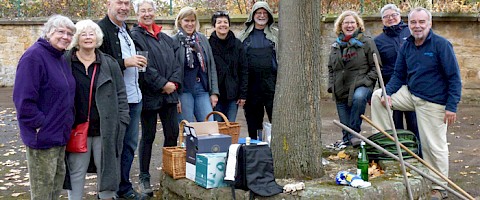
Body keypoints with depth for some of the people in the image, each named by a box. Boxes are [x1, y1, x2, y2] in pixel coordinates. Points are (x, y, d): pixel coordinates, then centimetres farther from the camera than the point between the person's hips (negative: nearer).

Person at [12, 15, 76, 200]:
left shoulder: (61, 58, 12)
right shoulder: (34, 56, -16)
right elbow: (24, 99, -22)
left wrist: (66, 125, 16)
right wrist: (39, 125, -20)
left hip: (60, 135, 9)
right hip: (43, 136, -9)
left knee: (58, 178, 18)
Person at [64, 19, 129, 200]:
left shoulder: (109, 64, 5)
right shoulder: (65, 62, 0)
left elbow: (120, 95, 6)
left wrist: (121, 121, 0)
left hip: (105, 129, 1)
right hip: (76, 129, -1)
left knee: (106, 167, 9)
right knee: (76, 171, 7)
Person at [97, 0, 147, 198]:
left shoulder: (126, 30, 17)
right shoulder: (101, 29, -12)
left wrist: (137, 61, 11)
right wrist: (125, 62, -23)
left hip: (134, 98, 9)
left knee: (130, 144, 14)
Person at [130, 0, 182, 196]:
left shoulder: (165, 38, 15)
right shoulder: (135, 36, -6)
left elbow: (176, 62, 10)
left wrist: (174, 82, -7)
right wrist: (162, 84, -15)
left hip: (169, 93, 6)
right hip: (149, 94, -6)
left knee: (172, 134, 8)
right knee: (148, 136, 3)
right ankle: (144, 178, 14)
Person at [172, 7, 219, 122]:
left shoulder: (203, 39, 11)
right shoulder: (174, 41, -3)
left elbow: (211, 66, 12)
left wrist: (214, 92, 5)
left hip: (203, 89, 4)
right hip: (183, 90, -4)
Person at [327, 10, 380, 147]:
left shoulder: (366, 42, 0)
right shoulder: (336, 46, 15)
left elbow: (376, 66, -1)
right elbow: (331, 68, 23)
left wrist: (366, 81, -13)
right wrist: (331, 86, 9)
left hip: (360, 86, -5)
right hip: (340, 92, 5)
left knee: (359, 97, -38)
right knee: (345, 125, 5)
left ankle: (354, 132, -26)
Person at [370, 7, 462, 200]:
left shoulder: (441, 44, -14)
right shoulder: (406, 46, 4)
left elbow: (454, 77, -13)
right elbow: (399, 75, 10)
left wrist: (451, 106, -18)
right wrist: (388, 93, -9)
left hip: (433, 102, -6)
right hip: (410, 94, 6)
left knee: (434, 146, -1)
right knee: (377, 96, -3)